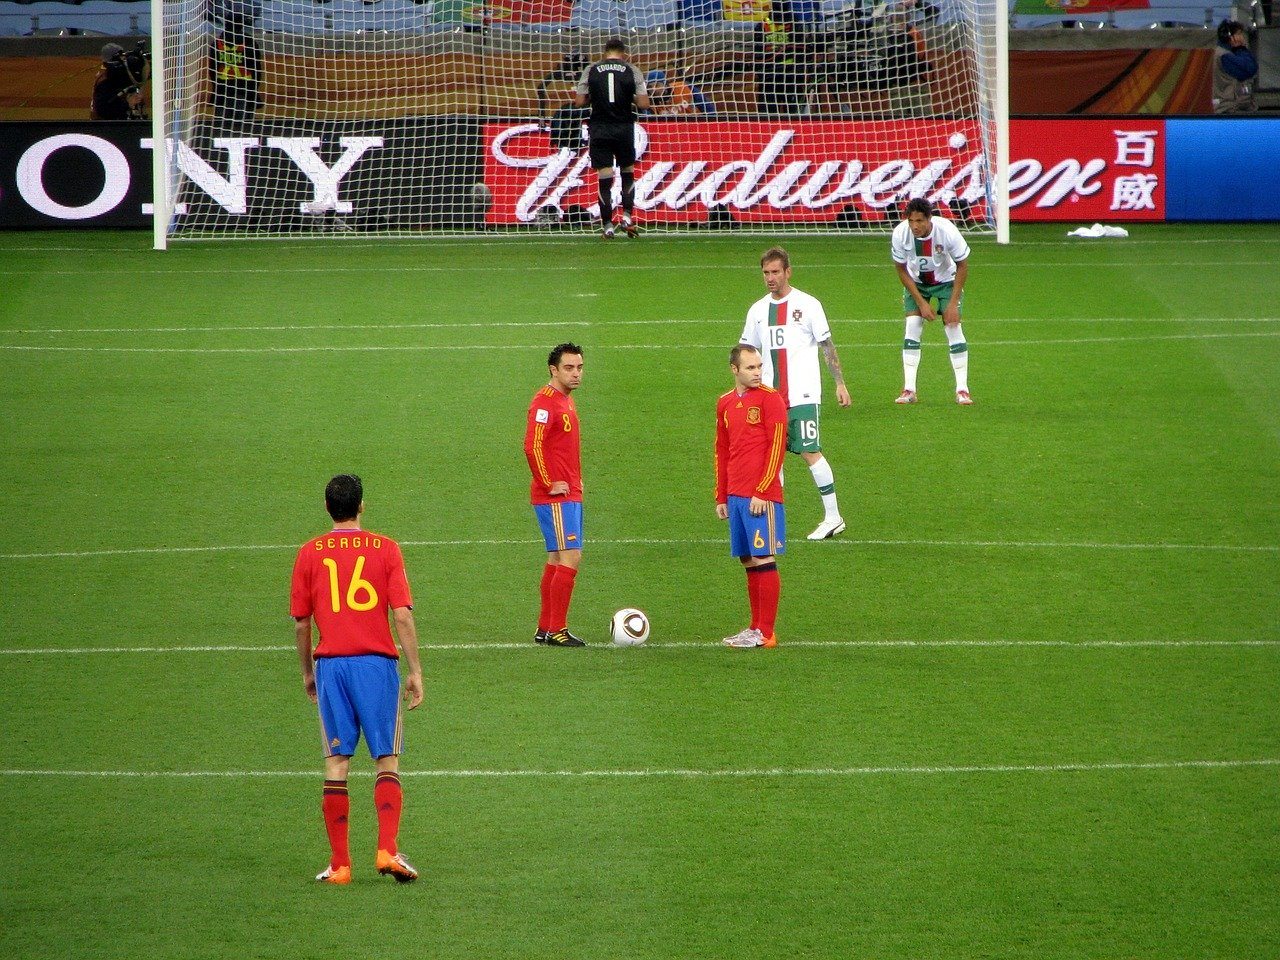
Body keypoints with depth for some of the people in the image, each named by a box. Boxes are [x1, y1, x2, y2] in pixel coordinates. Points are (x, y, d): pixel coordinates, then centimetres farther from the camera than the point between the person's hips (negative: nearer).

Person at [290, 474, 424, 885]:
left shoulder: (309, 553, 5)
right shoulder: (385, 548, 1)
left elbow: (302, 622, 7)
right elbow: (402, 615, -5)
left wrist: (307, 672, 20)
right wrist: (415, 671, 0)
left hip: (330, 664, 1)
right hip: (376, 662, -1)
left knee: (337, 762, 4)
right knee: (387, 760, 4)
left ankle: (339, 864, 3)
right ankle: (388, 851, -10)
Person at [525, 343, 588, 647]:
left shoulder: (566, 400, 15)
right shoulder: (544, 402, -15)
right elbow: (532, 447, -22)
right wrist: (549, 484, -17)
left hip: (570, 494, 10)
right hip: (555, 497, -10)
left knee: (557, 559, 13)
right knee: (570, 557, -12)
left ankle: (545, 628, 19)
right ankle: (556, 630, -10)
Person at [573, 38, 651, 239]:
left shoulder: (591, 71, 0)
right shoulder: (631, 71, -1)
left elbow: (579, 101, -1)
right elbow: (644, 104, -5)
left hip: (599, 130, 0)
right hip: (624, 129, 0)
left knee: (604, 178, 1)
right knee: (628, 172, 18)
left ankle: (607, 226, 0)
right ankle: (627, 216, 6)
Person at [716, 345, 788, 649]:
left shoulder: (770, 399, -5)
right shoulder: (725, 403, 14)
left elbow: (776, 447, -10)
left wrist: (762, 492, -14)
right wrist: (721, 496, 16)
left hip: (762, 496, -6)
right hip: (735, 496, 6)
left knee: (763, 560, -6)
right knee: (748, 561, 9)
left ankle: (766, 633, -5)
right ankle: (756, 627, 16)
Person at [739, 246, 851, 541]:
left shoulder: (807, 305, -1)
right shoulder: (758, 310, 11)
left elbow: (827, 347, 1)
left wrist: (840, 383, -4)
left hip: (803, 395, -5)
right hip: (770, 396, 5)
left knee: (810, 452, -10)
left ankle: (833, 517, -4)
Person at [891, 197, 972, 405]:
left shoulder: (947, 231, -31)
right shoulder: (900, 234, -27)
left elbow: (962, 265, -15)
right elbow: (902, 271, -11)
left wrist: (953, 303, -18)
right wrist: (921, 303, -14)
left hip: (946, 281, -1)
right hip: (916, 282, 1)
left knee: (952, 327, -13)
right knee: (912, 326, -13)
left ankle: (962, 390, -7)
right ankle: (909, 390, -10)